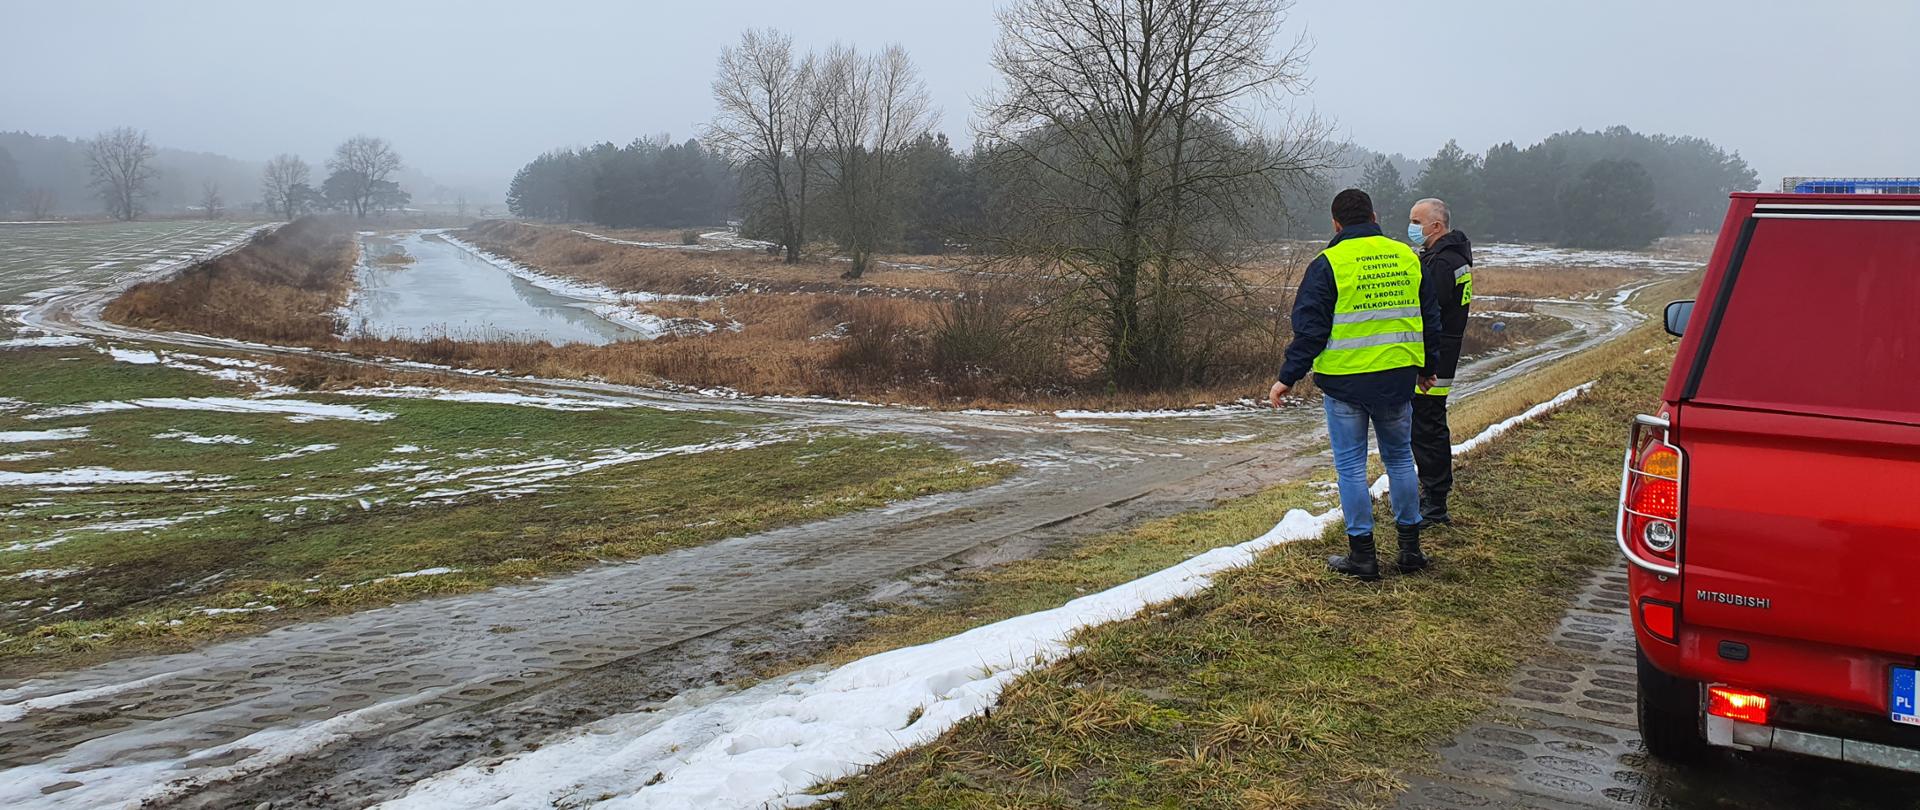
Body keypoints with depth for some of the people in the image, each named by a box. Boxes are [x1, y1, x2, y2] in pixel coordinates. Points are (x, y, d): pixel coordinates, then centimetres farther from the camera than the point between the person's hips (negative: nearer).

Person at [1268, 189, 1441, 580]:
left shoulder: (1328, 264, -8)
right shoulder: (1406, 257, 7)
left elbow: (1309, 328, -11)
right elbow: (1430, 318, 15)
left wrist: (1288, 378, -4)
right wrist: (1425, 368, 27)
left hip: (1345, 380, -4)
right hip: (1397, 378, 5)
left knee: (1351, 466, 4)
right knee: (1400, 459, 16)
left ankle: (1362, 555, 7)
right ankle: (1410, 548, 21)